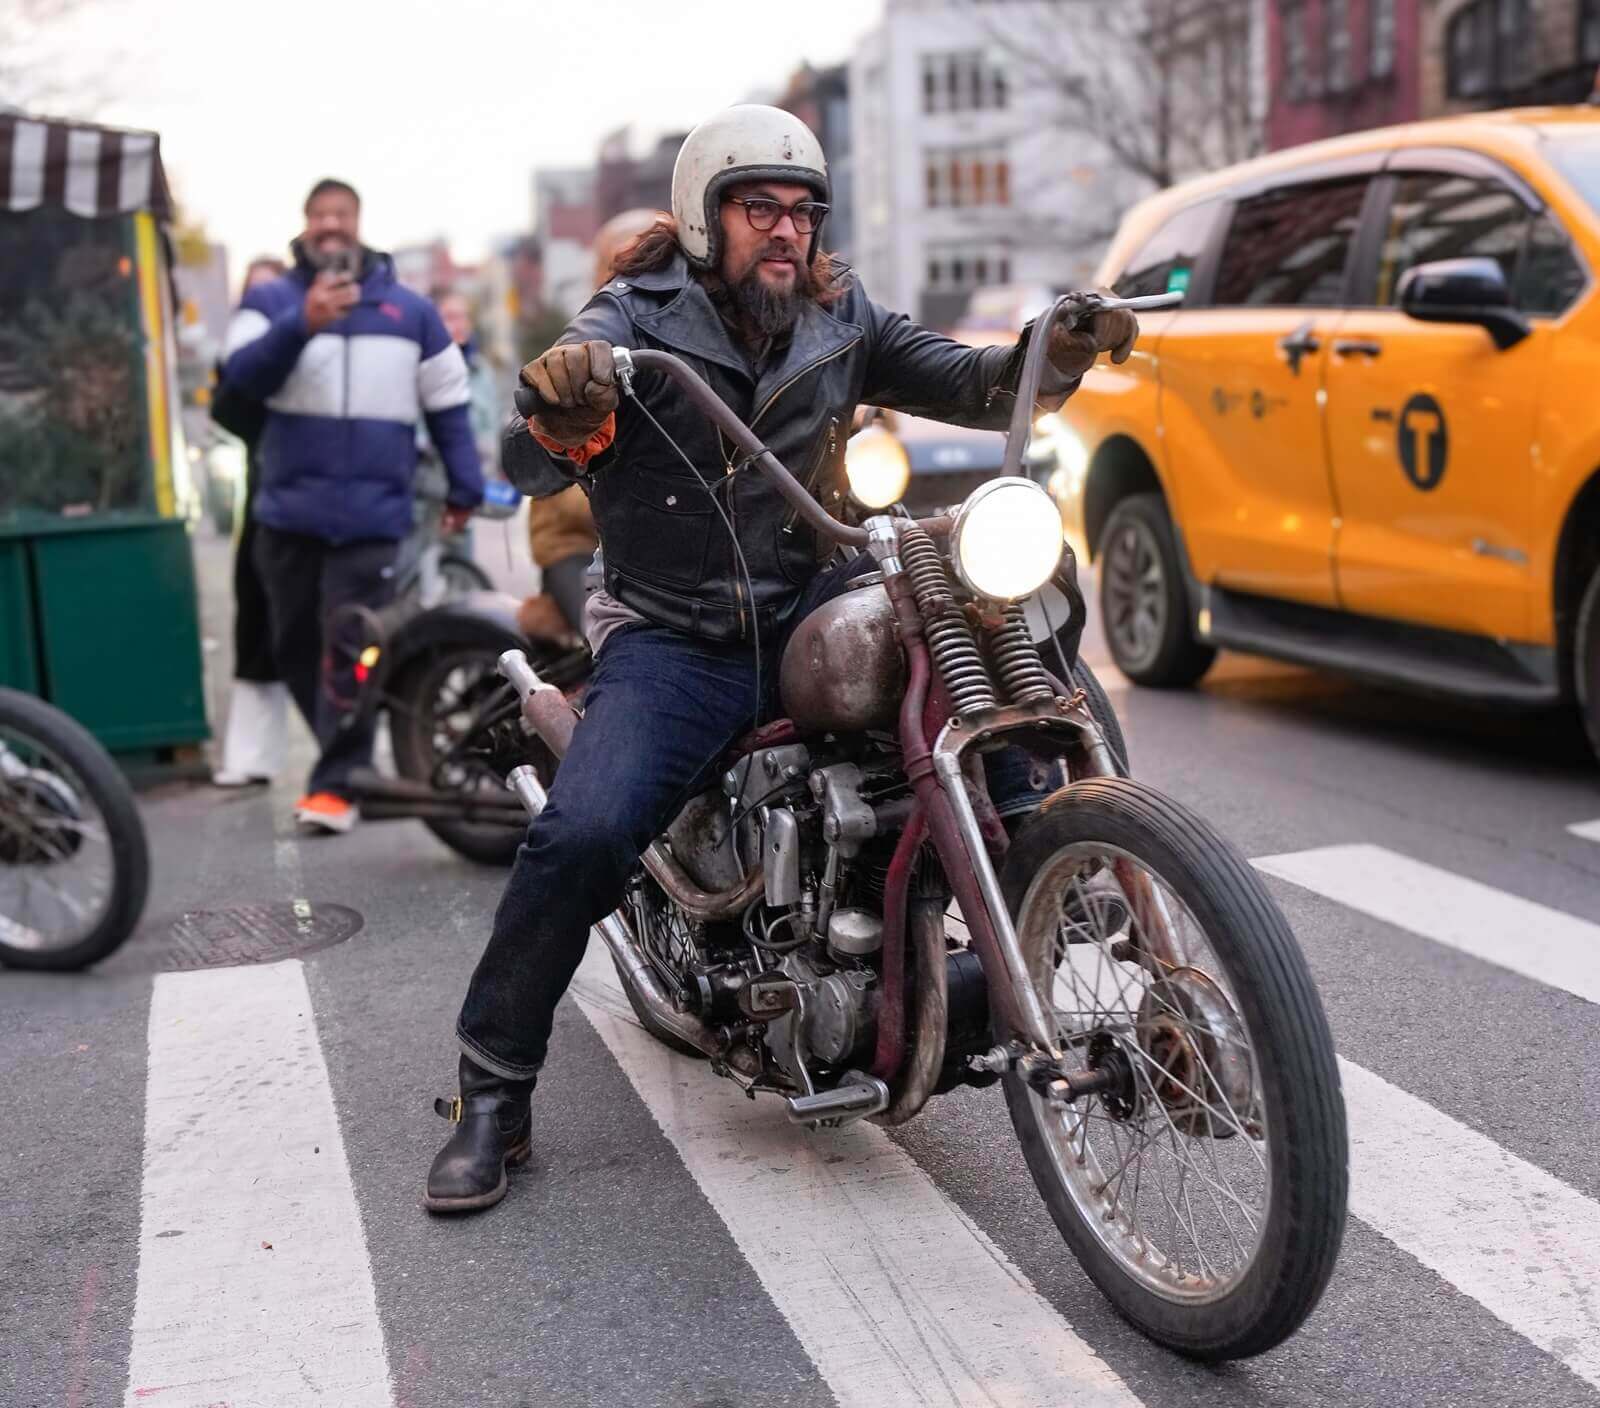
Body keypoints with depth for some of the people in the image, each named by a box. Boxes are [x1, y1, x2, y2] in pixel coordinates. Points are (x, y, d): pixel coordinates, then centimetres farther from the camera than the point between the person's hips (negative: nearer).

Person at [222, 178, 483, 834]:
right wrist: (304, 324, -25)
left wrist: (465, 487, 12)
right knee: (297, 650, 9)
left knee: (349, 650, -10)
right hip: (288, 511, 2)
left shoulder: (410, 309, 10)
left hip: (373, 513, -2)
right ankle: (348, 761, 25)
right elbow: (243, 373, -11)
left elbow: (447, 405, 14)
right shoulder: (270, 301, 8)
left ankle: (338, 782, -6)